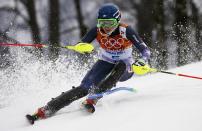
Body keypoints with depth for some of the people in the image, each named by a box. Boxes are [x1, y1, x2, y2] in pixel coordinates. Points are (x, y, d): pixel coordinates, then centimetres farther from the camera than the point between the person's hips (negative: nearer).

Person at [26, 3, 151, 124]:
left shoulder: (126, 31, -23)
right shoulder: (97, 30, -16)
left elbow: (145, 51, -24)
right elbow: (80, 45, -16)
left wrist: (142, 61, -46)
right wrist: (81, 46, -41)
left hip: (125, 69, -1)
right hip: (105, 64, 1)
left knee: (121, 64, -38)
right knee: (84, 88, -21)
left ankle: (93, 99, -39)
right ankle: (45, 110, -27)